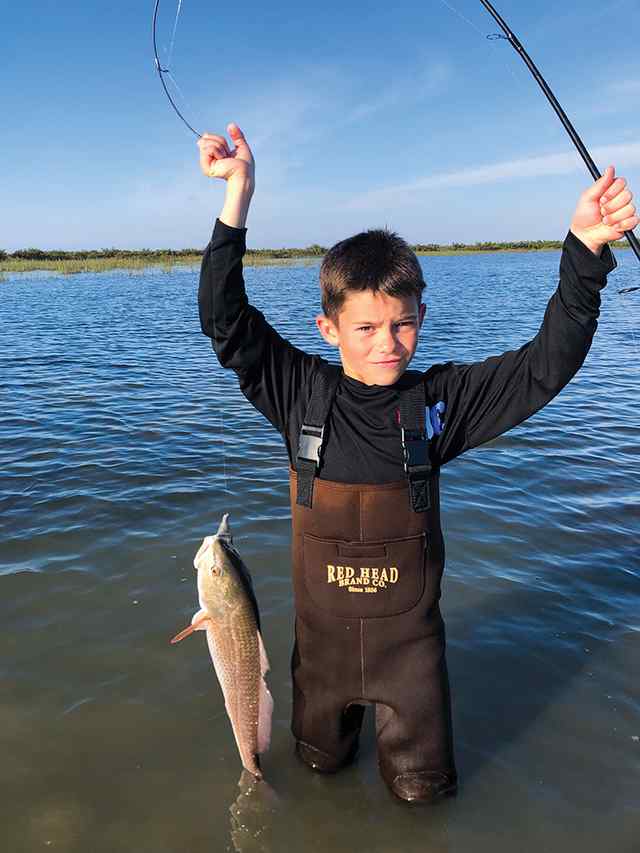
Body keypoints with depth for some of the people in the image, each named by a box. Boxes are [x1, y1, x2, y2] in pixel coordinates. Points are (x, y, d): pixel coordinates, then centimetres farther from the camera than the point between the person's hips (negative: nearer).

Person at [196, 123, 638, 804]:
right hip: (323, 632, 1)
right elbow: (226, 320, -21)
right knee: (322, 762, 24)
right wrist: (239, 192, -30)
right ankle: (349, 711, 56)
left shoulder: (439, 398, -13)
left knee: (421, 787, 17)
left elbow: (544, 366, -18)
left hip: (409, 633, 0)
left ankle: (396, 711, 46)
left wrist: (585, 249, -29)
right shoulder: (303, 392, -14)